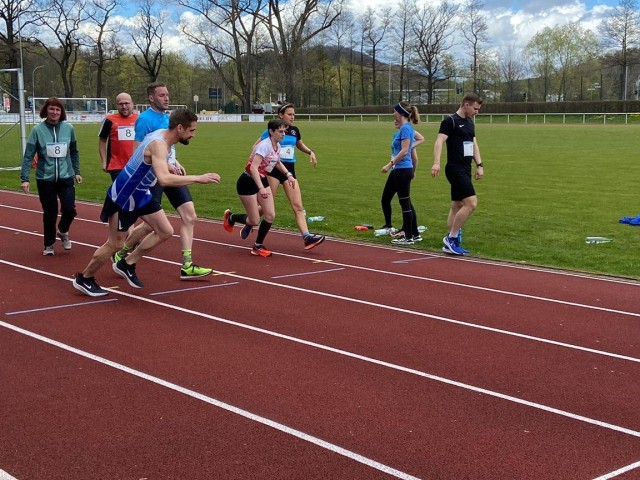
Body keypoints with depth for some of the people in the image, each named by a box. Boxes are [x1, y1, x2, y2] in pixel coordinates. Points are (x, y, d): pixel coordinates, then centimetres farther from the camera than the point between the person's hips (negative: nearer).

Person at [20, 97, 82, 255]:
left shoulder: (68, 128, -1)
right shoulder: (38, 130, -7)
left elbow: (74, 152, 12)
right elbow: (28, 156, -6)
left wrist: (77, 171, 12)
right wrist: (24, 178, -12)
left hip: (66, 177, 1)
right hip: (45, 179, -1)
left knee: (69, 209, -10)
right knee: (50, 213, 5)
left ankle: (63, 231, 24)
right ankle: (49, 244, 26)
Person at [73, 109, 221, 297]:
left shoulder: (163, 135, -2)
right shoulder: (158, 144, -31)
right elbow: (164, 179, -47)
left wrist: (168, 164, 15)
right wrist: (198, 178, -42)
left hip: (141, 195, 9)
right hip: (123, 197, -9)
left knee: (165, 232, 7)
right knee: (115, 244, 2)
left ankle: (127, 264, 20)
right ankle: (84, 278, 23)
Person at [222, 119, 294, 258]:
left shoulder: (278, 147, 2)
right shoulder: (264, 145, -24)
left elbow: (277, 163, 25)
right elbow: (253, 168, -33)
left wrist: (288, 175, 12)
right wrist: (261, 188, -40)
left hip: (262, 180, 8)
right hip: (248, 182, -8)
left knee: (270, 215, -3)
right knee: (254, 221, -4)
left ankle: (258, 246, 13)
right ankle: (230, 218, 27)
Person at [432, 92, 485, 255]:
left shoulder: (470, 123, 16)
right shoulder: (450, 121, -11)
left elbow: (473, 144, 23)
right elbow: (440, 141, -22)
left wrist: (479, 165, 14)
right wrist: (436, 162, -36)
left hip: (465, 170, 9)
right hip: (455, 169, -9)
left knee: (457, 206, 11)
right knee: (471, 203, -17)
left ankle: (450, 244, 17)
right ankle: (451, 238, -8)